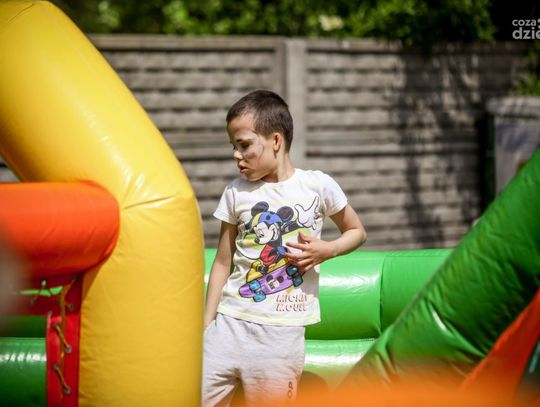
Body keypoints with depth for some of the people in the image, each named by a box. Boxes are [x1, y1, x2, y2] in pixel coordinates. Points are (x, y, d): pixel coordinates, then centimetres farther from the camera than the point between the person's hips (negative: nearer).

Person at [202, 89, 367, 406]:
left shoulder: (318, 186, -1)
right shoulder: (236, 192, 5)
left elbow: (357, 232, 13)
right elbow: (223, 262, 10)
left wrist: (327, 250, -8)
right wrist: (206, 325, 9)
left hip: (282, 331, -2)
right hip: (230, 322, 2)